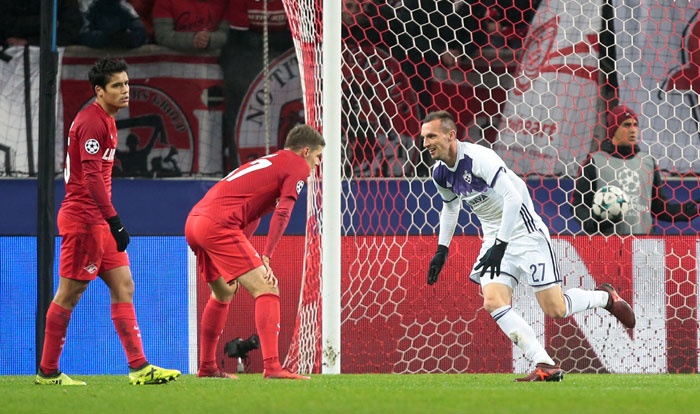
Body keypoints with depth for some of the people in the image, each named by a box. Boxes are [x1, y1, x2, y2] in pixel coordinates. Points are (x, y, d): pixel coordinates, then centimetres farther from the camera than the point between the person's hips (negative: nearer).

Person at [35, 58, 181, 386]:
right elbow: (91, 176, -23)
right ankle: (47, 372, 4)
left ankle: (139, 367, 1)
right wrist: (114, 221, -25)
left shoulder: (105, 121, 17)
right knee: (69, 294, -3)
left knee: (123, 287, 4)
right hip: (83, 219, -10)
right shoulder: (92, 122, -15)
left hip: (99, 221, 10)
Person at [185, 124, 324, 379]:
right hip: (219, 224, -9)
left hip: (193, 222, 9)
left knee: (224, 292, 27)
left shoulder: (268, 162, 31)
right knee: (266, 289, -11)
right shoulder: (298, 166, 5)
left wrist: (243, 261, 26)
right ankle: (272, 366, -24)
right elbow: (283, 212, -8)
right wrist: (266, 258, -9)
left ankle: (207, 367, 33)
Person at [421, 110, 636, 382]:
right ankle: (546, 367, -17)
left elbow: (513, 199, -28)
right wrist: (442, 250, 18)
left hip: (524, 233, -7)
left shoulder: (479, 158, -23)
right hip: (494, 238, 7)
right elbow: (450, 207, 24)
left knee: (555, 309, -7)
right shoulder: (440, 174, 2)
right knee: (493, 303, -17)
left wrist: (500, 246, -31)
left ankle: (605, 297, 24)